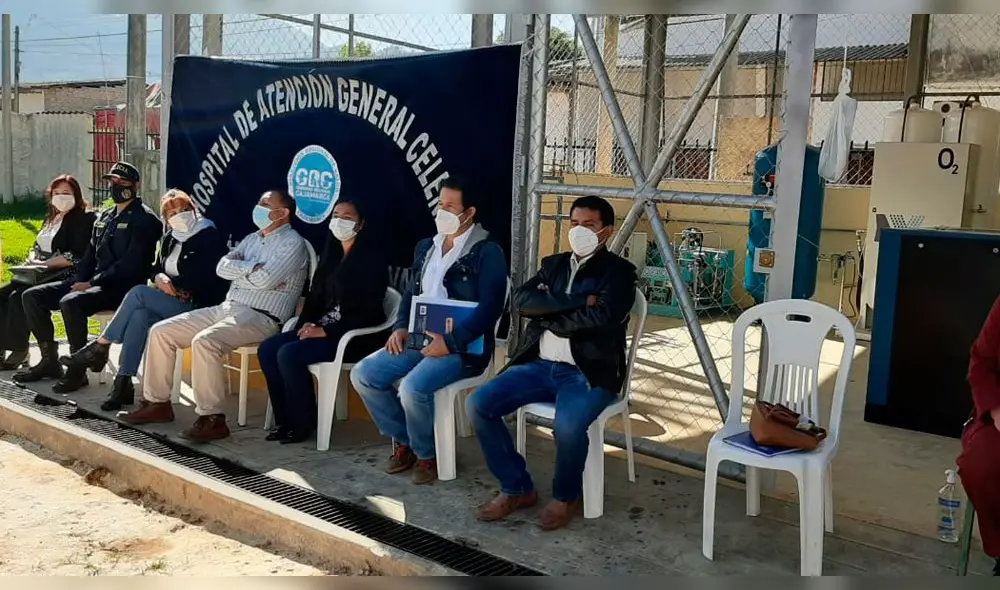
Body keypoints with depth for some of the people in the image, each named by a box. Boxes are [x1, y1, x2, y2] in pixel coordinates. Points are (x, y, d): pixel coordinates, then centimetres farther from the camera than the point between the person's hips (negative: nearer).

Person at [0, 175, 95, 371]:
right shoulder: (52, 218, 19)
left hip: (63, 275, -9)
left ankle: (19, 352, -14)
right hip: (40, 273, 9)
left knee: (18, 297, -25)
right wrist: (33, 260, 0)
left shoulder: (83, 219, -7)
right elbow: (37, 246, 23)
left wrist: (46, 263, -16)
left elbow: (76, 257, -16)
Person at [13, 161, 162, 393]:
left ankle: (78, 370, -20)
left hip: (121, 288, -9)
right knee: (31, 296, 1)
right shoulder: (104, 217, 19)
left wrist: (92, 283, -18)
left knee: (70, 302, -34)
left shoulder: (144, 219, -8)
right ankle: (50, 361, 6)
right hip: (91, 282, 9)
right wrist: (80, 281, 2)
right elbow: (91, 255, 21)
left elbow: (130, 265, -17)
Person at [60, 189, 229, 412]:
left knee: (139, 293, -23)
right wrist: (159, 278, -5)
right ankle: (123, 384, -26)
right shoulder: (170, 237, 16)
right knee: (140, 315, -26)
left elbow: (204, 279, -15)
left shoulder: (209, 236, -6)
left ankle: (99, 348, -11)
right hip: (171, 303, 6)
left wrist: (170, 283, -12)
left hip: (196, 306, -6)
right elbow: (157, 268, 20)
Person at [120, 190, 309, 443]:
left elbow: (265, 280, -20)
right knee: (161, 331, 2)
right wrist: (253, 268, -6)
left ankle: (211, 418, -24)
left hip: (260, 317, -9)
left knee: (204, 342, -34)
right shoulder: (252, 239, 21)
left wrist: (240, 270, -2)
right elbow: (222, 267, 7)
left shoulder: (293, 243, -5)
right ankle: (157, 403, 11)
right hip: (226, 307, 9)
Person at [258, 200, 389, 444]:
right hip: (322, 329, 8)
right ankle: (285, 420, 1)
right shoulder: (332, 253, 15)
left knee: (289, 354, -24)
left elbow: (368, 312, -17)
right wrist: (307, 324, -4)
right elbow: (316, 296, 16)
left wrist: (326, 331, -20)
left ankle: (303, 424, -7)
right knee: (267, 349, -7)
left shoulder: (371, 257, -10)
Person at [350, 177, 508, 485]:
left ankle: (426, 454, -2)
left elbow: (490, 308, -16)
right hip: (419, 340, 8)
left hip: (462, 346, -7)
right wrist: (401, 328, 1)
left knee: (413, 387, -31)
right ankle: (404, 441, 10)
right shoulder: (426, 247, 16)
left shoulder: (487, 252, -7)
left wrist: (450, 342, -24)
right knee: (363, 374, -9)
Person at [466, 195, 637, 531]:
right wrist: (578, 302, -11)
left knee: (568, 425, -34)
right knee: (478, 404, -12)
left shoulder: (618, 271, 1)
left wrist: (548, 316, -5)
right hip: (540, 365, 6)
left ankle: (565, 496, -2)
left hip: (588, 372, -5)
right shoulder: (554, 264, 16)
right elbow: (522, 300, -1)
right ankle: (517, 489, 5)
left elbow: (601, 317, -18)